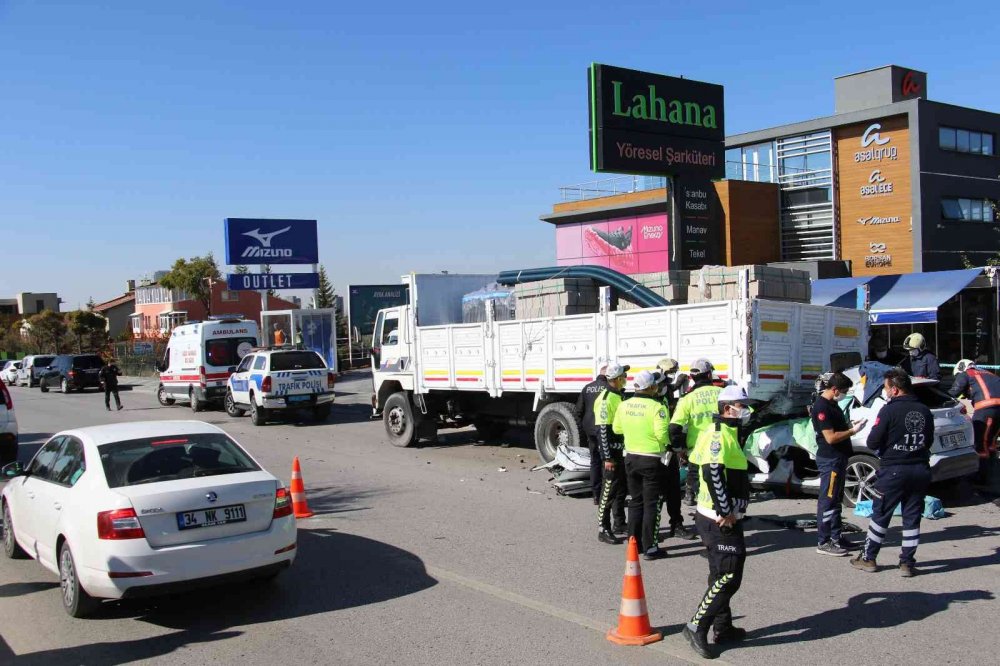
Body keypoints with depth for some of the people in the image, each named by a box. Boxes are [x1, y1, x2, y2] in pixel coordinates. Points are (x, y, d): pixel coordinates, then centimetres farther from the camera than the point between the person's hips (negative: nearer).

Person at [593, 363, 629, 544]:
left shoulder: (621, 395, 11)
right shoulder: (605, 399, -18)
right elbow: (602, 430, -21)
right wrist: (607, 458, -22)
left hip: (624, 451, 9)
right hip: (613, 452, -9)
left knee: (622, 488, 18)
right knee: (609, 491, -4)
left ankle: (619, 524, 30)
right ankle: (603, 530, 2)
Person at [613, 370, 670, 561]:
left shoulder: (624, 405, 0)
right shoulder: (657, 407, -18)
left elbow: (616, 429, 11)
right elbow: (662, 434, -23)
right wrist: (669, 443, -2)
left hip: (631, 457, 5)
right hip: (651, 459, -5)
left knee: (635, 501, 17)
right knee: (650, 504, 2)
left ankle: (633, 542, 23)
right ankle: (649, 548, 4)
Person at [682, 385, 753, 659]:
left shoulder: (725, 433, 16)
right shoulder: (719, 434, -18)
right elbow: (712, 473, -28)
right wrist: (725, 512, -24)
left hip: (723, 519, 11)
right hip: (720, 521, -11)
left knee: (722, 575, 18)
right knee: (728, 577, -9)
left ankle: (723, 628, 29)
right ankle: (696, 627, -4)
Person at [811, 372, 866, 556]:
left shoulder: (832, 403, 12)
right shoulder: (821, 407, -19)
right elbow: (831, 437, -22)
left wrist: (851, 425, 9)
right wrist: (853, 431, -15)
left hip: (839, 458, 10)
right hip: (829, 460, -10)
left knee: (836, 500, 16)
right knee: (828, 501, -5)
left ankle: (836, 537, 25)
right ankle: (824, 542, 0)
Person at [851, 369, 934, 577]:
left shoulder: (889, 411, -14)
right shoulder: (925, 411, 3)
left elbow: (873, 443, -12)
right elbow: (929, 442, 14)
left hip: (894, 470, -5)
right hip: (920, 471, 5)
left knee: (880, 515, 7)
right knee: (912, 517, 11)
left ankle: (868, 558, 16)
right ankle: (907, 563, 14)